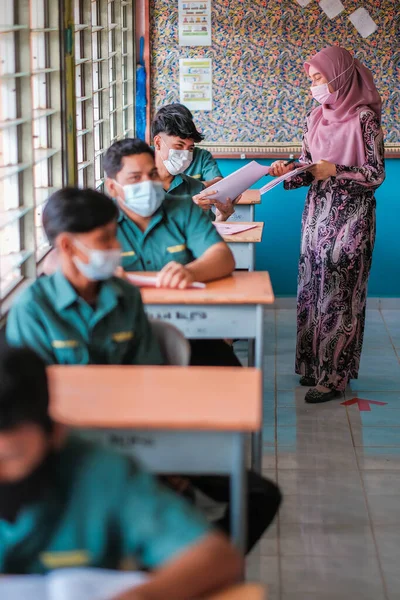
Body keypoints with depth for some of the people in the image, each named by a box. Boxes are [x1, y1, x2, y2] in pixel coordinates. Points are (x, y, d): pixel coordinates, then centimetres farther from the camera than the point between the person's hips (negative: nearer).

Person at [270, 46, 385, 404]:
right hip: (318, 211, 7)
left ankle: (334, 376, 1)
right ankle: (315, 364, 20)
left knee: (339, 292, -5)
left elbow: (376, 174, -12)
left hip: (350, 215, -7)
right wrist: (288, 173, -6)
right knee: (313, 287, 8)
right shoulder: (316, 118, 9)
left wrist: (336, 171, -23)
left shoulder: (364, 117, -12)